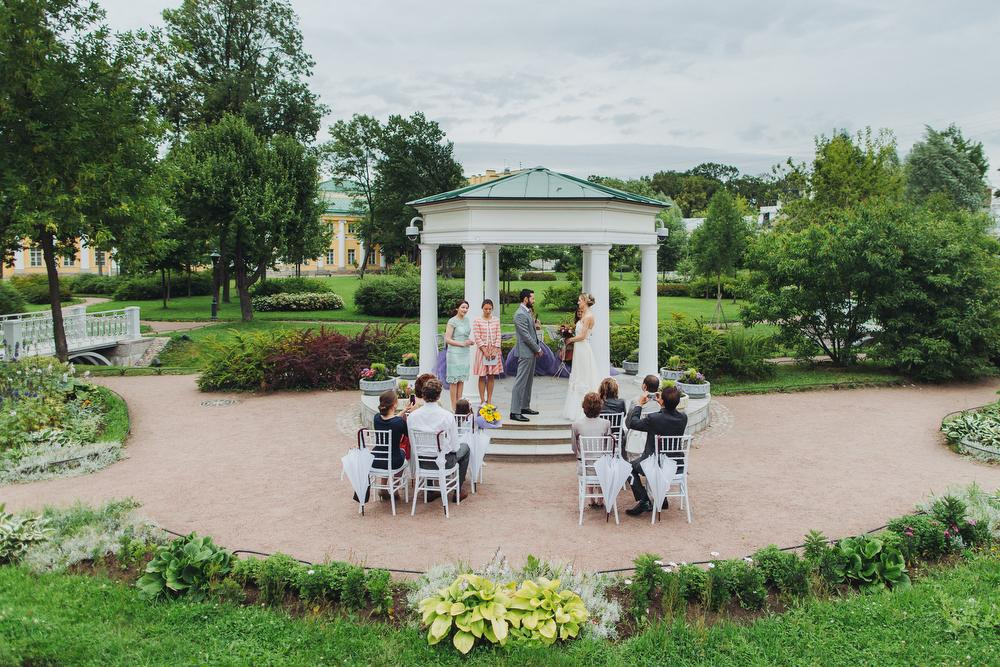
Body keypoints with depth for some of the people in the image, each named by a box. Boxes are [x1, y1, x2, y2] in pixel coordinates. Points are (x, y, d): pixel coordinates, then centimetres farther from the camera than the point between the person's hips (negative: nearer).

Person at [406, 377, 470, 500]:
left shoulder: (412, 416, -13)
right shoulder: (447, 416, -21)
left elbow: (412, 444, -2)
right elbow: (455, 447, -12)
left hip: (421, 462, 3)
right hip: (444, 462, -3)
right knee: (464, 447, 26)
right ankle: (458, 490, 32)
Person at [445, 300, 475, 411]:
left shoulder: (467, 320, 11)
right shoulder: (452, 321, -10)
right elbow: (447, 339, -13)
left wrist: (470, 342, 3)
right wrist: (462, 343, -19)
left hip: (465, 353, 7)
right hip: (455, 353, -7)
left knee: (462, 380, 10)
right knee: (454, 380, -2)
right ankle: (454, 407, 3)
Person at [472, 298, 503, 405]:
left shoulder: (496, 320, 5)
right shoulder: (477, 321, -3)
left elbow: (498, 336, 3)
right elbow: (477, 337, -7)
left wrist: (495, 351, -8)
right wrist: (485, 351, -14)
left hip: (494, 350, 3)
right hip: (482, 350, -3)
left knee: (491, 376, 5)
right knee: (482, 376, 1)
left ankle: (489, 400, 11)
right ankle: (482, 400, 6)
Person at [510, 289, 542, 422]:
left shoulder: (527, 312, 14)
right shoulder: (520, 314, -17)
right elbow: (526, 336, -19)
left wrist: (536, 349, 9)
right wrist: (538, 349, -11)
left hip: (531, 352, 10)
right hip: (525, 352, -10)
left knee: (528, 381, 16)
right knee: (521, 382, -8)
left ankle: (525, 407, 25)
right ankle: (515, 412, -6)